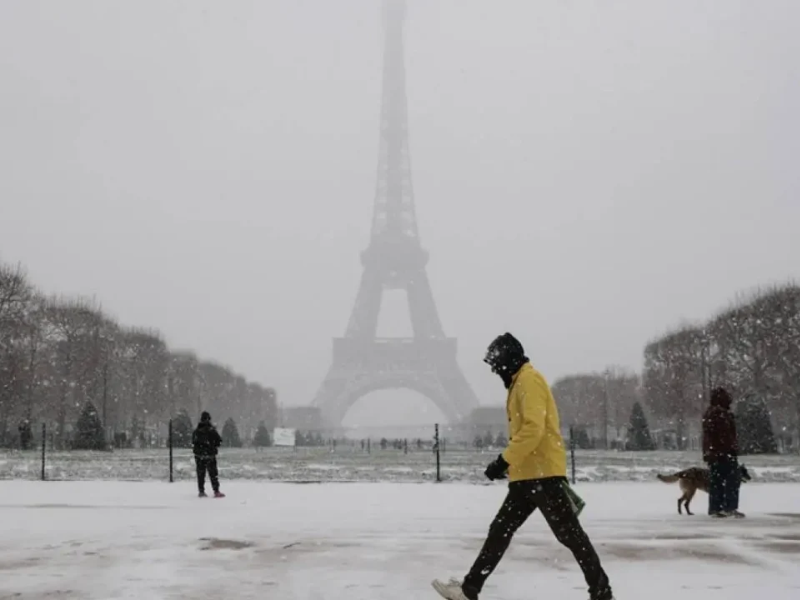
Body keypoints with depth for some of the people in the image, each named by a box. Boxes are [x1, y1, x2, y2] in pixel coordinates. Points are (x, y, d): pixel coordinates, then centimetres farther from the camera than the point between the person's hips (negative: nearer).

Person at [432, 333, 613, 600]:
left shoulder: (529, 379, -11)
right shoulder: (519, 383, 20)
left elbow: (534, 428, -22)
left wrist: (505, 460, -22)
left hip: (542, 473, -10)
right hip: (527, 474, 10)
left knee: (570, 534, -5)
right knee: (500, 531, 10)